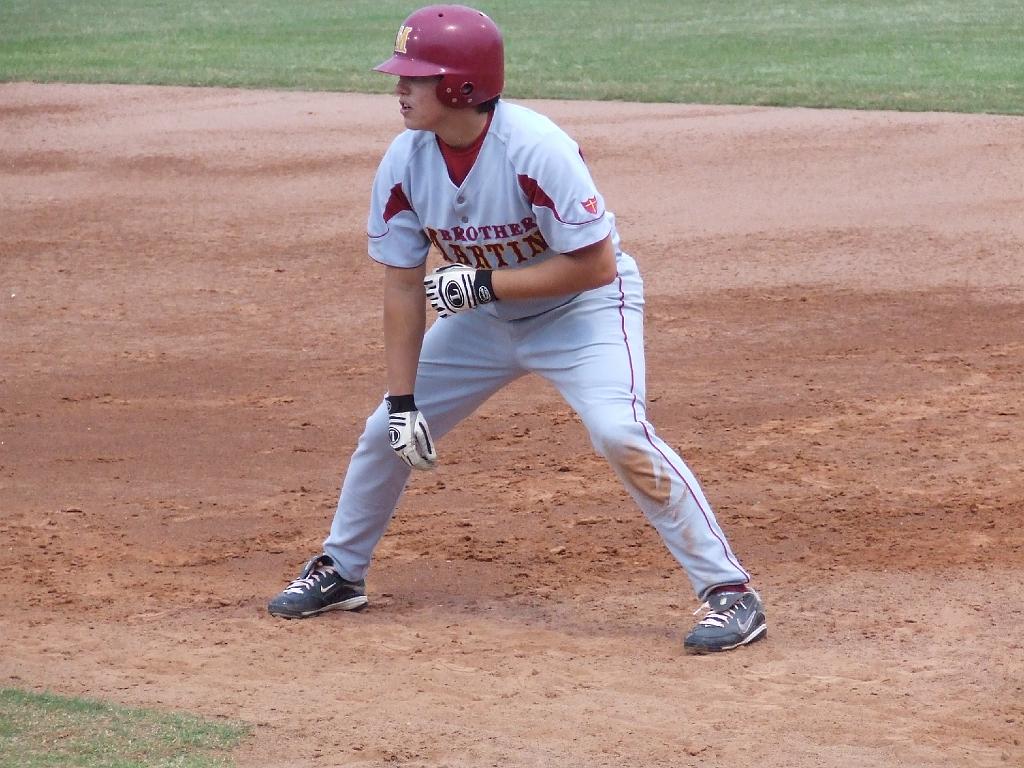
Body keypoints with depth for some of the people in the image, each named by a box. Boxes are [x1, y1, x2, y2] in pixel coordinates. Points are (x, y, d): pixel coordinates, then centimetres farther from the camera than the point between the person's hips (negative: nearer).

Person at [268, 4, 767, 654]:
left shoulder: (536, 150, -32)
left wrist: (484, 283, -28)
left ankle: (729, 590, -19)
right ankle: (339, 571, 30)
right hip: (485, 315, 6)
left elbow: (596, 264, -29)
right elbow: (404, 287, -9)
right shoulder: (405, 163, -15)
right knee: (389, 430, 7)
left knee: (619, 432, -26)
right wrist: (402, 400, -12)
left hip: (585, 307, -6)